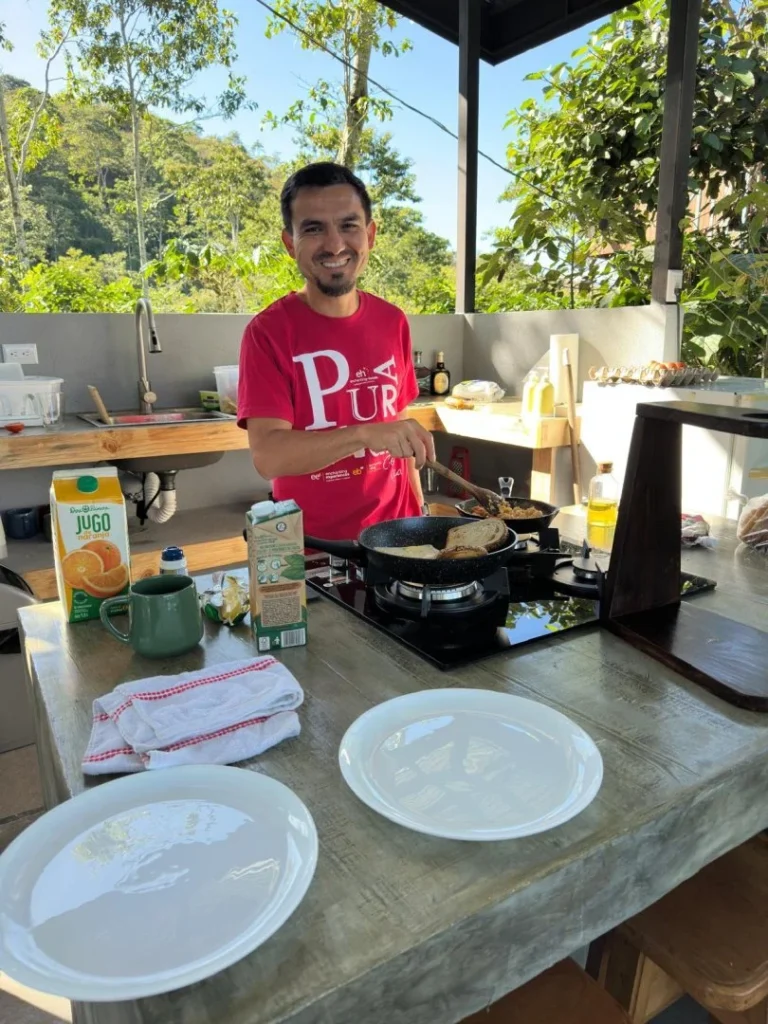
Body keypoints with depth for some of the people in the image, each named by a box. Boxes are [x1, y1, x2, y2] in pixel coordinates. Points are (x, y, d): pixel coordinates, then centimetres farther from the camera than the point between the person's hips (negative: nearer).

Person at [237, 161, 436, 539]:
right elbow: (268, 455, -21)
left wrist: (419, 510, 5)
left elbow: (398, 422, 10)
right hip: (310, 546, -4)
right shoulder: (268, 332, -13)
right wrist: (364, 434, -33)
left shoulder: (393, 322, 1)